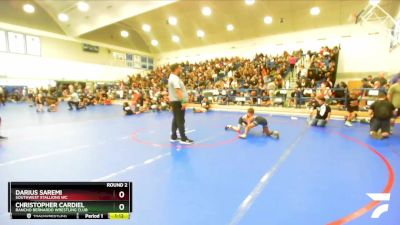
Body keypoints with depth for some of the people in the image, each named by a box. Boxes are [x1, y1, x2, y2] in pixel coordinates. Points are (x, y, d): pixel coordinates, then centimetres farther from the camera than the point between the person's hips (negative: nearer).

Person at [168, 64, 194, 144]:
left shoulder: (172, 77, 17)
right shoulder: (175, 78, -17)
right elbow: (178, 91, -27)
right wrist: (182, 102, -30)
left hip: (174, 101, 10)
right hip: (177, 102, -10)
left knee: (176, 119, 14)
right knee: (180, 120, -6)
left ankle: (173, 137, 21)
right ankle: (183, 139, 0)